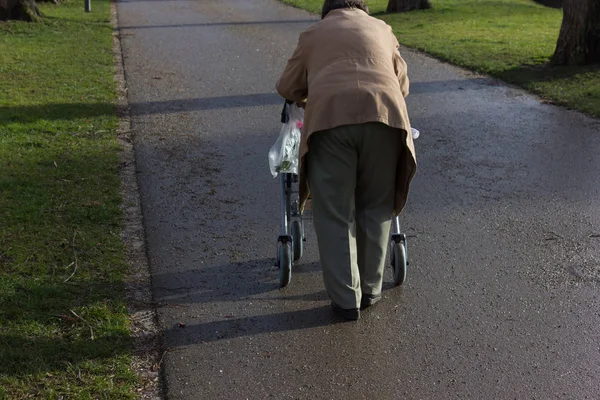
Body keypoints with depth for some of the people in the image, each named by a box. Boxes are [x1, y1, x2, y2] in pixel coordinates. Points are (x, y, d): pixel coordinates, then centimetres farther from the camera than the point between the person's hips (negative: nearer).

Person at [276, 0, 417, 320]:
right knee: (376, 209, 16)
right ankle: (370, 290, 24)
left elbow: (287, 88, 30)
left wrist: (307, 100, 50)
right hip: (383, 114, 2)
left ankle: (346, 300, 10)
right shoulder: (381, 29, 31)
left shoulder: (313, 33, 28)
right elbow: (402, 83, 37)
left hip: (329, 116, -1)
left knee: (334, 214, 7)